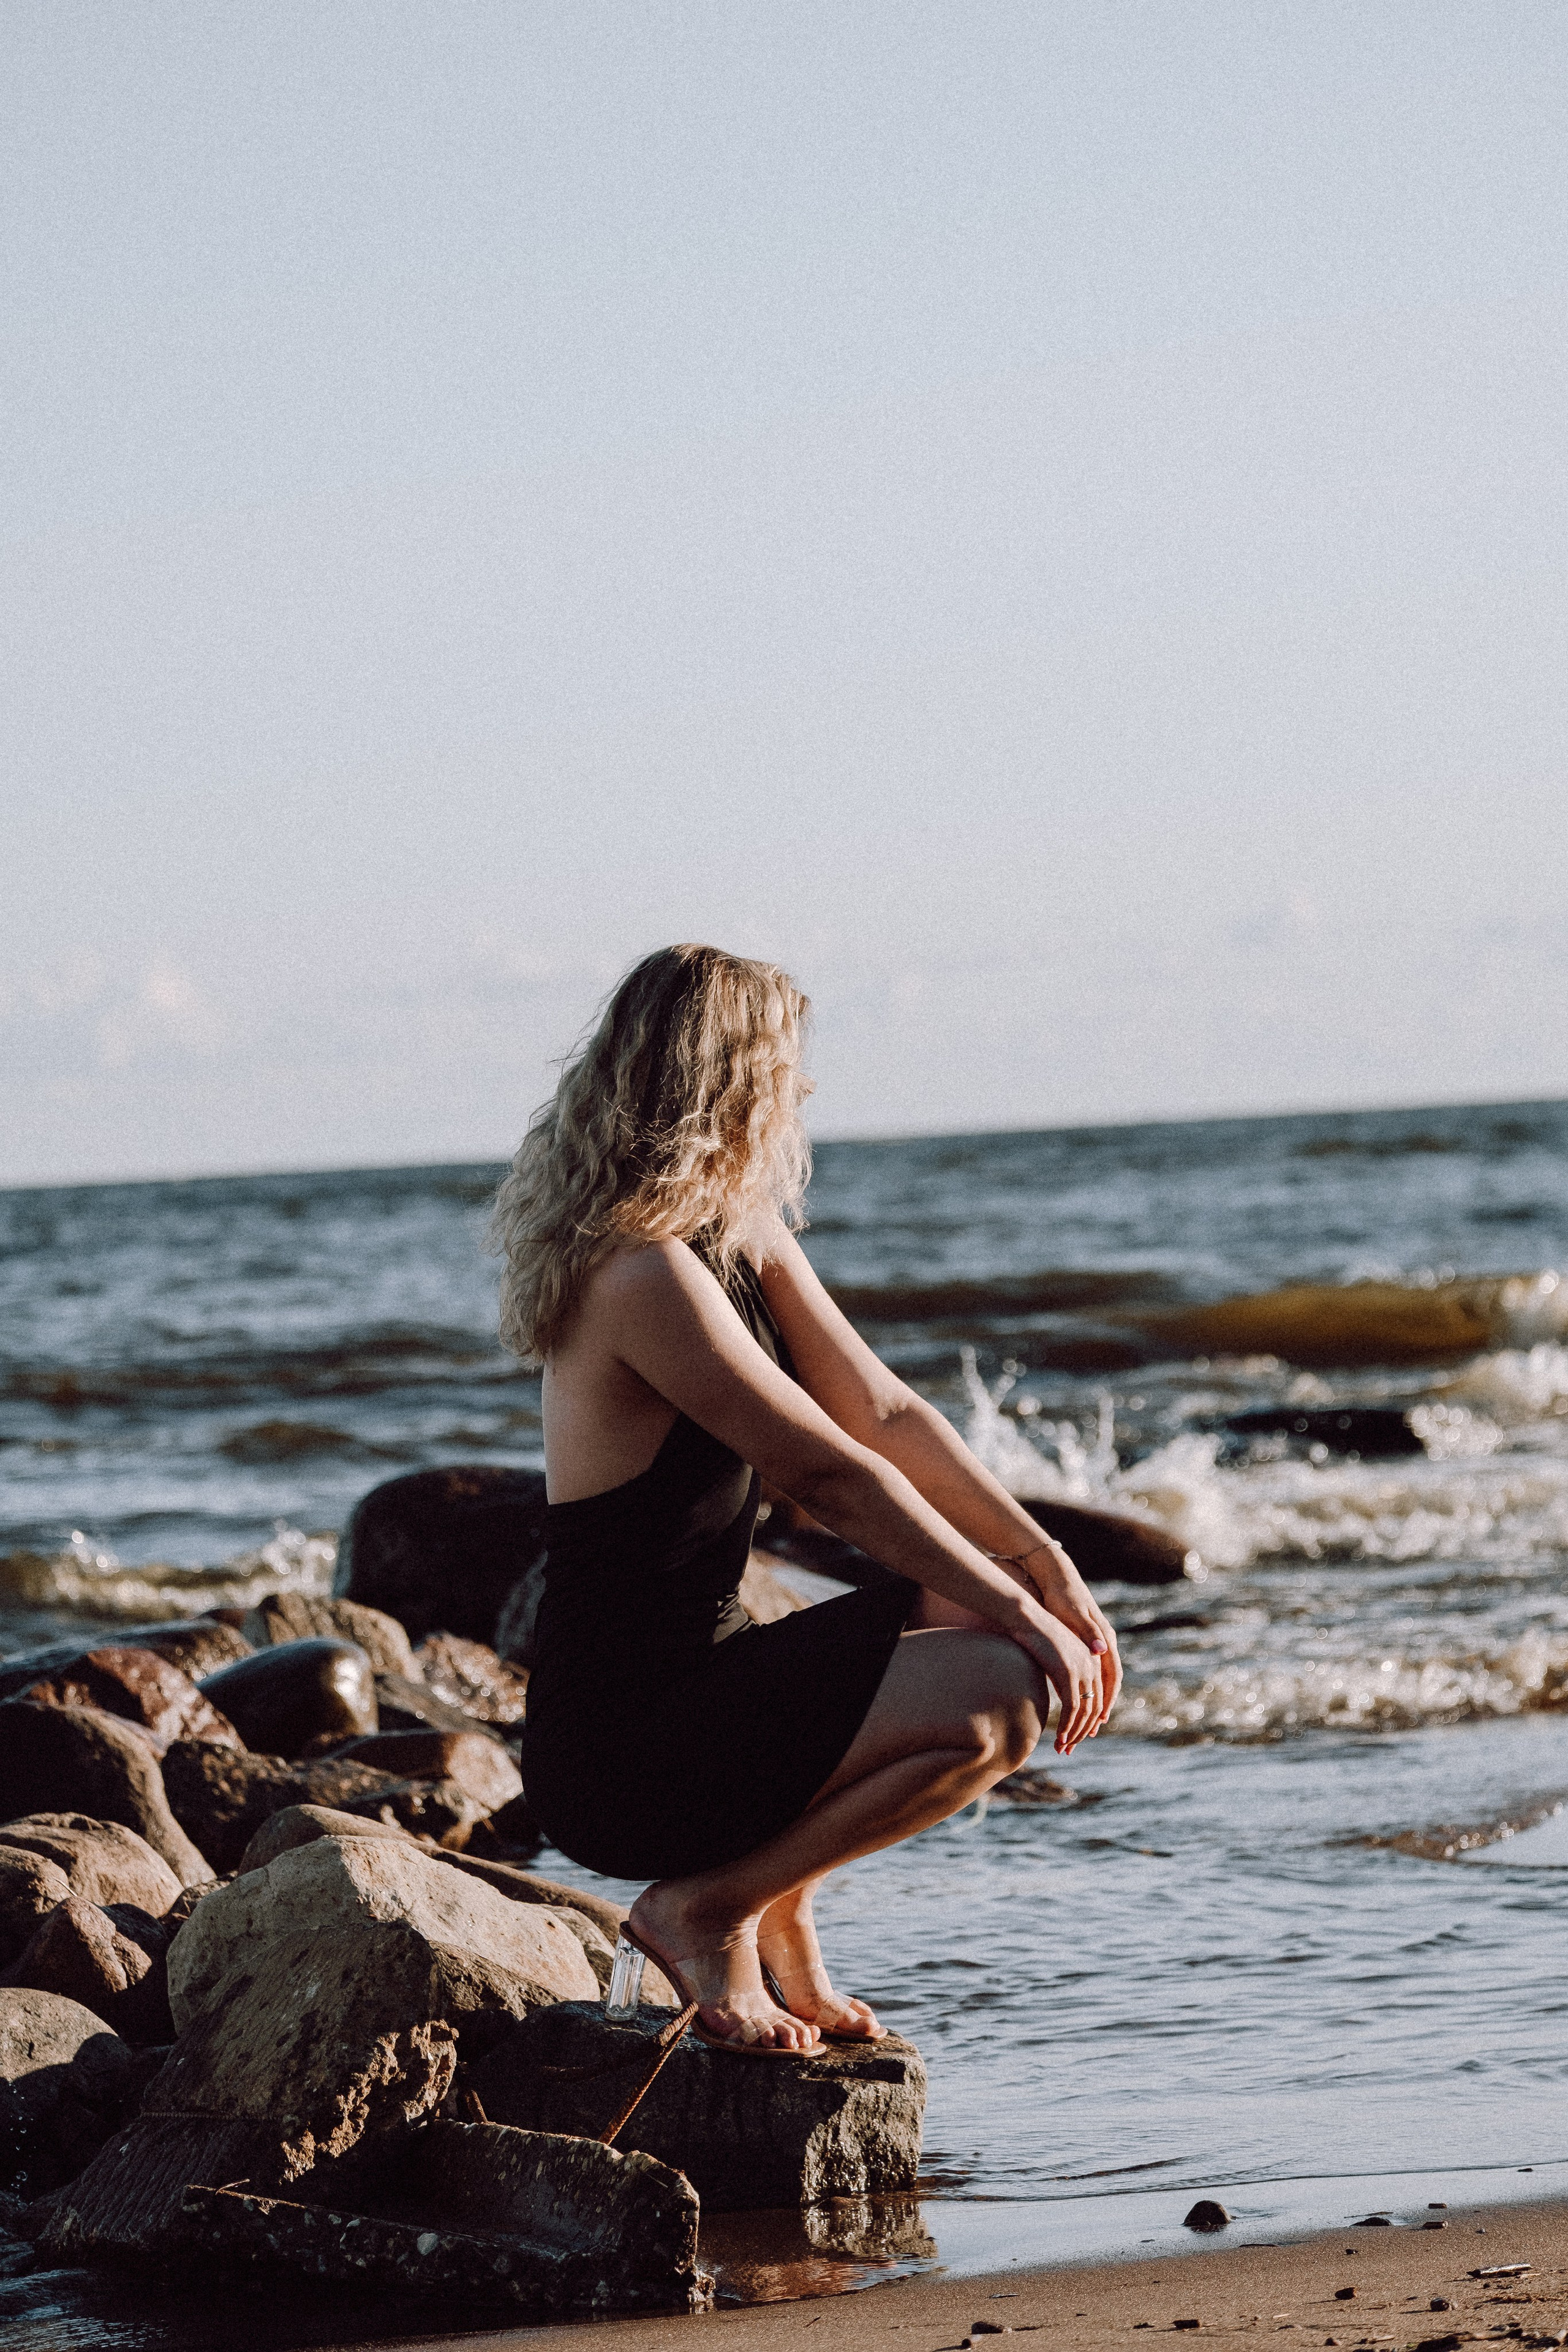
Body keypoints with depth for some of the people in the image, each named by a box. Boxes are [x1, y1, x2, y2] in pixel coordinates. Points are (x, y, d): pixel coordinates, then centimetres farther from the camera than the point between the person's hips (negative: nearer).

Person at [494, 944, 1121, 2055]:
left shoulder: (747, 1240, 10)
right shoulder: (644, 1275, -21)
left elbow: (888, 1413, 8)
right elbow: (833, 1475, -21)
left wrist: (1050, 1570, -2)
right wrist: (1017, 1611, -18)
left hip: (706, 1671, 10)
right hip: (621, 1751, -10)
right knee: (995, 1700, -21)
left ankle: (780, 1904, 8)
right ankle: (707, 1911, -6)